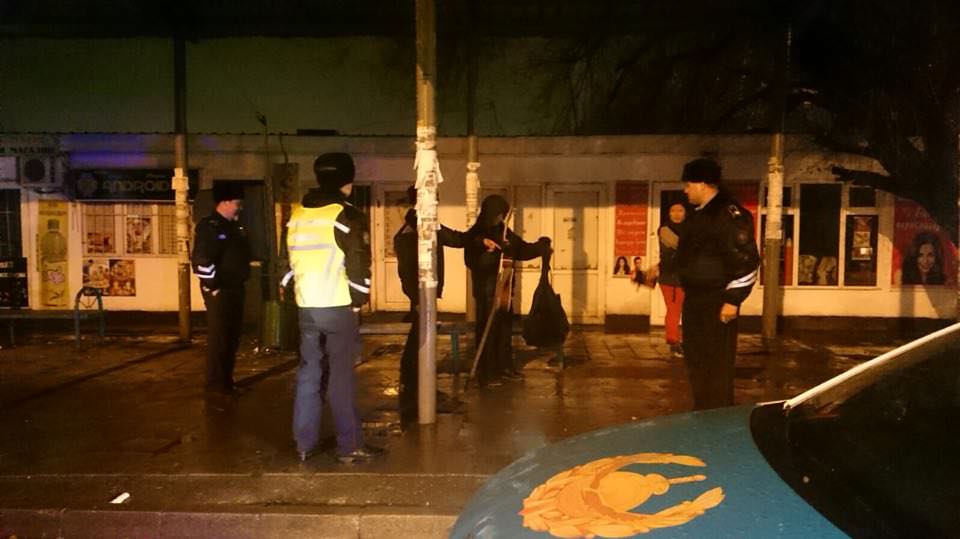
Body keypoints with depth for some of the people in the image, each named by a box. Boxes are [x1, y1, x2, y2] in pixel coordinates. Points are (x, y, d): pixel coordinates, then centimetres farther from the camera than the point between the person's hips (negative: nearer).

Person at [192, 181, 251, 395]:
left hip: (235, 288, 9)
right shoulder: (209, 226, -11)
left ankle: (226, 383, 24)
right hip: (219, 290, -9)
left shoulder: (234, 227, 16)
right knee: (218, 339, -5)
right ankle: (215, 388, 3)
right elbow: (201, 261, -19)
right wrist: (213, 286, -18)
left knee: (232, 338, 14)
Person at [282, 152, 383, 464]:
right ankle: (349, 446, 4)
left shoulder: (297, 216, 10)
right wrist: (359, 300, -1)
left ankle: (305, 444, 18)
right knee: (341, 377, -1)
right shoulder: (347, 216, -9)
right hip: (338, 307, -6)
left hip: (307, 307, 6)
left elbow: (290, 260, 14)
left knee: (308, 373, 13)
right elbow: (358, 265, -12)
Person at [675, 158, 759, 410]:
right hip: (695, 299, 10)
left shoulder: (729, 214, -16)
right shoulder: (699, 213, 14)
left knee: (717, 363, -3)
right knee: (695, 358, 17)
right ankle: (702, 413, 30)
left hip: (717, 302, -10)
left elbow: (746, 261, -20)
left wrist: (733, 300, -21)